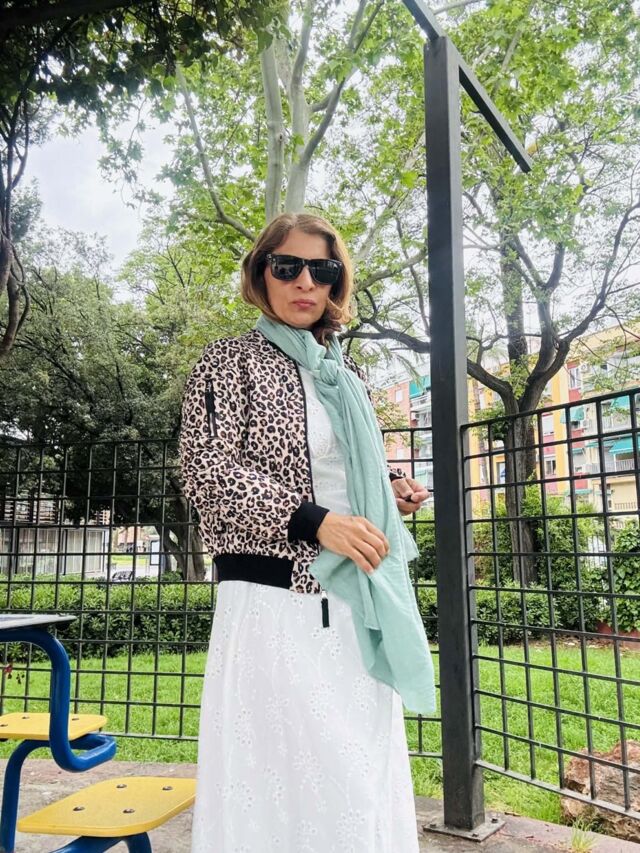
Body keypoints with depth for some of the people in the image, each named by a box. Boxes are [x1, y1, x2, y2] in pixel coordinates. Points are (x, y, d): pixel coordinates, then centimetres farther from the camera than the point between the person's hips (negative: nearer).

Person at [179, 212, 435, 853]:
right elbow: (207, 471, -11)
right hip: (273, 596, -6)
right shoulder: (231, 361, 0)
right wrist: (314, 521, -20)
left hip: (356, 603, 6)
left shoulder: (345, 373, 16)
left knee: (362, 775, 13)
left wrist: (388, 490, 5)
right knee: (282, 773, -3)